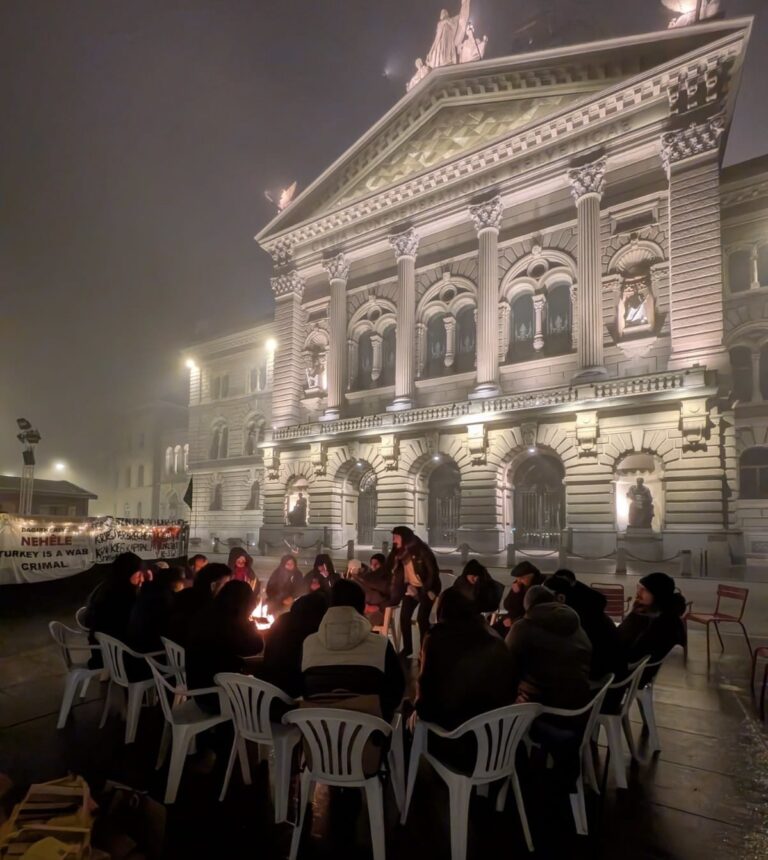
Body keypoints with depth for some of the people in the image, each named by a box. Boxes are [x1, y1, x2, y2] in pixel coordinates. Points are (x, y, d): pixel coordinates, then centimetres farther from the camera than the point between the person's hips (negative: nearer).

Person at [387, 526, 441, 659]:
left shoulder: (421, 550, -18)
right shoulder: (400, 553, 2)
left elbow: (432, 571, -17)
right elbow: (394, 572, 6)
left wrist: (427, 590, -21)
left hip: (426, 588, -6)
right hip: (411, 588, 6)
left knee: (422, 618, -12)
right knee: (404, 616, 1)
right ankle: (407, 648, 16)